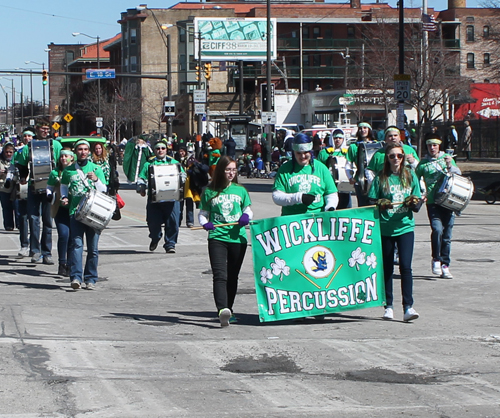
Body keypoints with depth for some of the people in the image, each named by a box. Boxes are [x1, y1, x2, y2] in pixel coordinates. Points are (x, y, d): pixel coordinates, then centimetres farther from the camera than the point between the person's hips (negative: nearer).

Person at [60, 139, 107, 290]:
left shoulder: (96, 169, 10)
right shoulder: (68, 170, 12)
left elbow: (104, 190, 8)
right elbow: (64, 186, 26)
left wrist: (96, 180, -11)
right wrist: (64, 197, 7)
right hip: (75, 211, 0)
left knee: (93, 248, 1)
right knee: (76, 244, -14)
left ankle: (90, 279, 9)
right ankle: (76, 277, -20)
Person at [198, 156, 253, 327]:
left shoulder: (240, 191, 12)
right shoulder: (210, 192, 5)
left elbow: (248, 210, 18)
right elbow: (202, 213, 10)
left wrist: (246, 216, -5)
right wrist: (205, 223, -11)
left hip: (237, 238, 3)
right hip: (217, 237, -3)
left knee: (232, 277, 10)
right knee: (220, 276, -18)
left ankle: (229, 310, 24)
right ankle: (222, 310, -32)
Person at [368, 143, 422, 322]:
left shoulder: (410, 176, 7)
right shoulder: (381, 177, 3)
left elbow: (417, 205, 9)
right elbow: (371, 202, 2)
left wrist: (414, 202, -13)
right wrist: (381, 204, -18)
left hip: (405, 227, 0)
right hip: (385, 228, 0)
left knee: (405, 266, -10)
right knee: (387, 267, 6)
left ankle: (408, 307, -11)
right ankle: (389, 306, 15)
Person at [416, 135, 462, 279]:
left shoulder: (447, 158, 12)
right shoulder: (423, 163, 7)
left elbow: (459, 174, 6)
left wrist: (450, 166, -12)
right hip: (432, 201, -2)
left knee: (447, 235, 3)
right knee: (437, 229, -22)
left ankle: (445, 265, 12)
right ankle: (436, 260, -5)